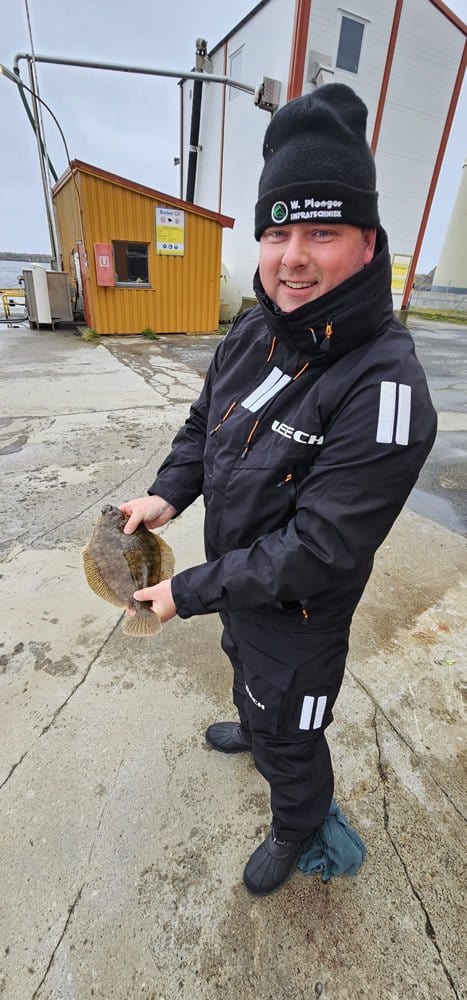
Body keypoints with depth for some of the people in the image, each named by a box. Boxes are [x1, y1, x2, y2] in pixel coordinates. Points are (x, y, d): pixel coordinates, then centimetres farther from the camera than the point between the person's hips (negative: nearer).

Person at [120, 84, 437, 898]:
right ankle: (254, 728, 73)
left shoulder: (383, 387, -31)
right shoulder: (253, 333, -8)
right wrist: (168, 493, -12)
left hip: (299, 613, -6)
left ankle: (297, 826, 58)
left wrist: (191, 593, -23)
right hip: (235, 581, 7)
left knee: (288, 735, 21)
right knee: (246, 671, 36)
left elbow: (318, 549, -30)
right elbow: (205, 419, 5)